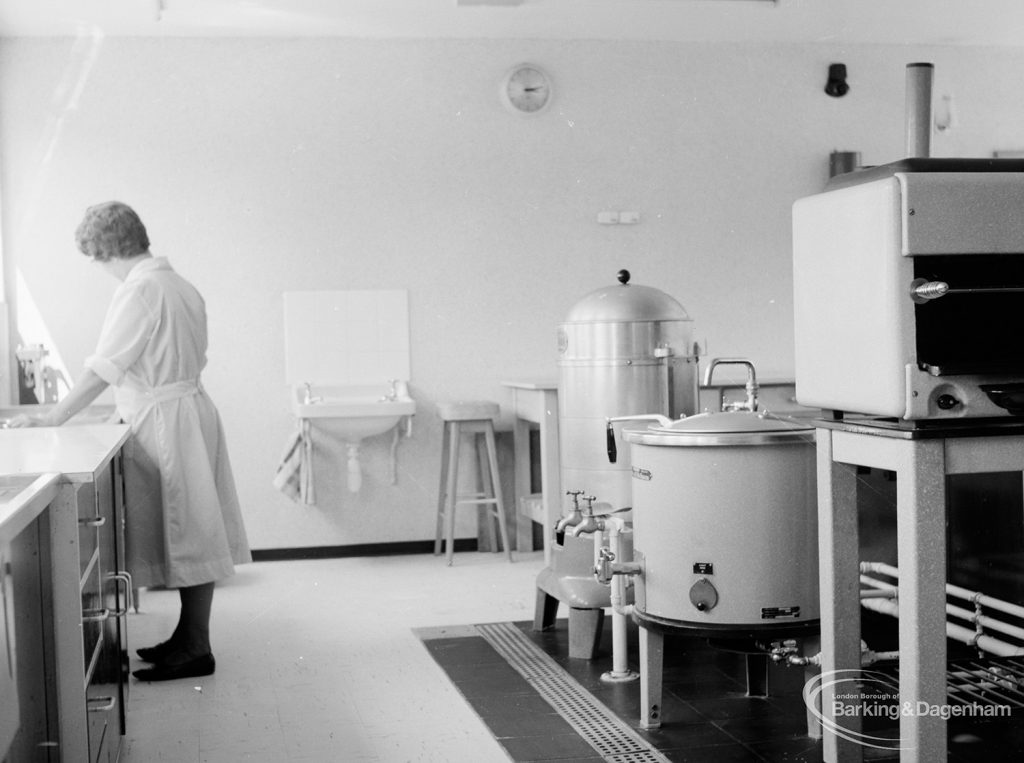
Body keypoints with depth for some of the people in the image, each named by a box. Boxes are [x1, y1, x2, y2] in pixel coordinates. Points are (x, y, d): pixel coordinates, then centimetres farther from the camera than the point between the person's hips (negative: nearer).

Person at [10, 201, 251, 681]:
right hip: (189, 405, 9)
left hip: (167, 423, -9)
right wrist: (131, 407, 17)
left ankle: (195, 650, 5)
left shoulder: (140, 291, -16)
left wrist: (50, 420, -12)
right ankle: (189, 637, 23)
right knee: (188, 534, 13)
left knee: (185, 534, -3)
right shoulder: (178, 284, 11)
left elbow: (102, 371, -18)